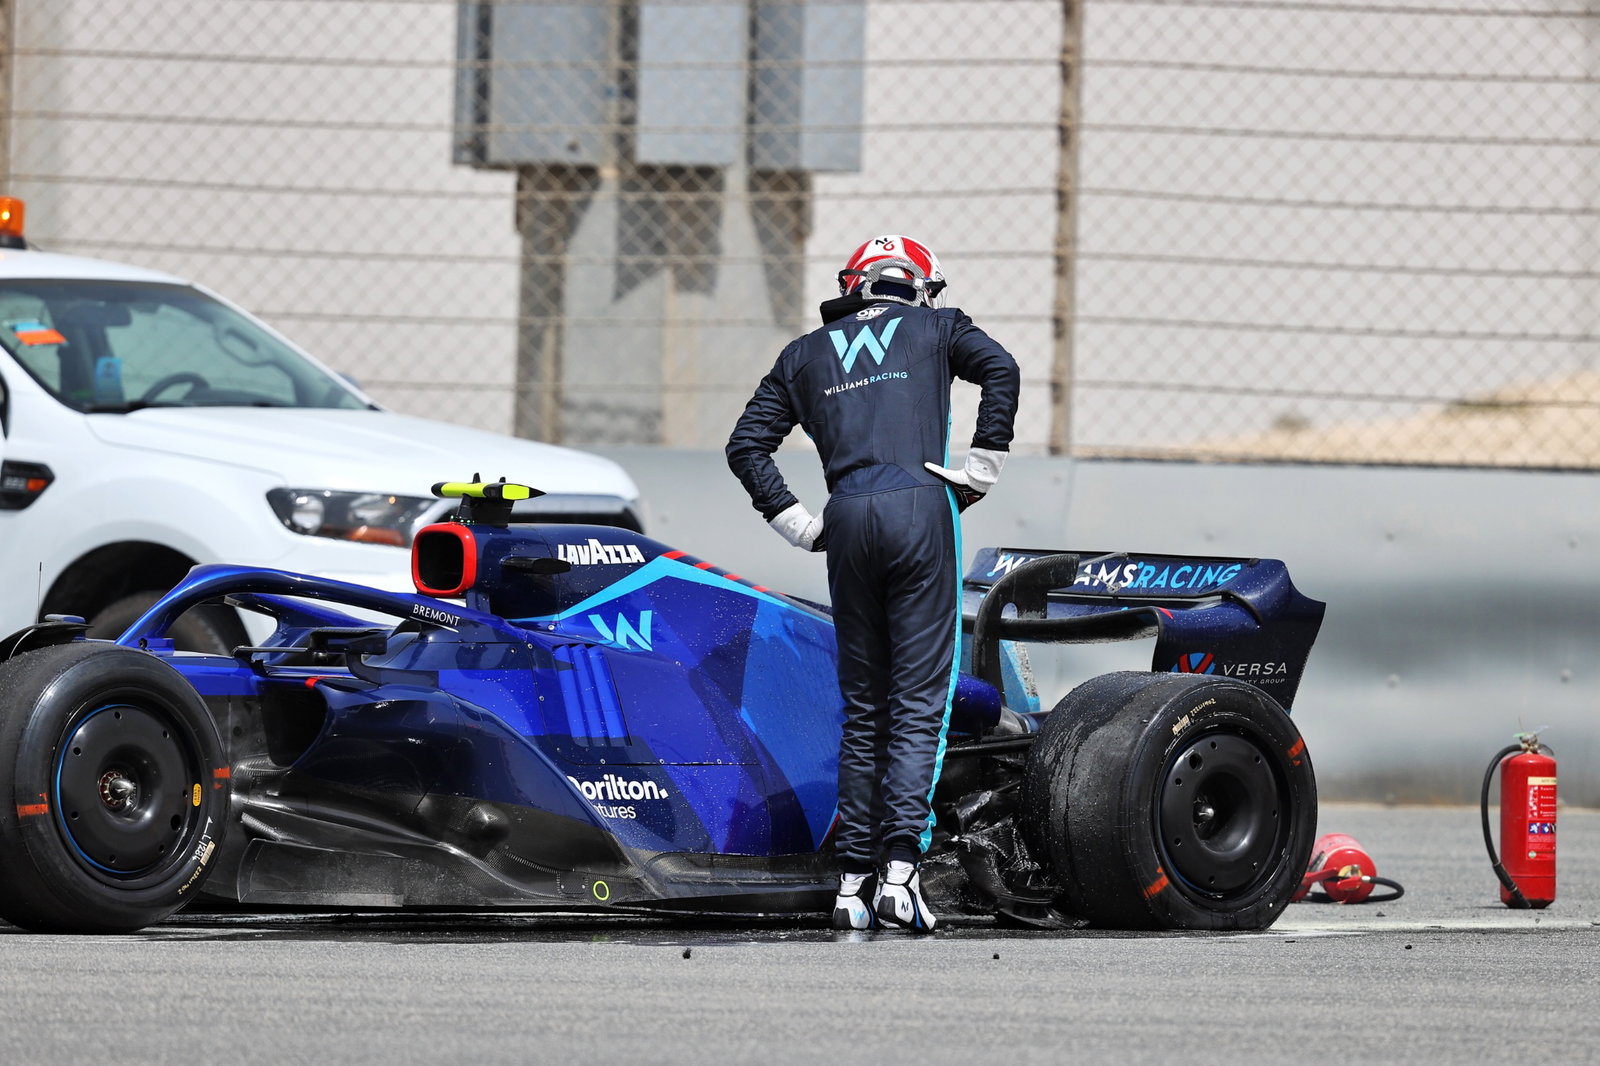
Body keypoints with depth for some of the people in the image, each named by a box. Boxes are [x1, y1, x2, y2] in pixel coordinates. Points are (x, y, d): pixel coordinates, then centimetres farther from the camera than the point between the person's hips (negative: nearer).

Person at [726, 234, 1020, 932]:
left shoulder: (805, 354, 24)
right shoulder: (934, 326, 17)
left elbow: (746, 447, 15)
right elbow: (1000, 368, -3)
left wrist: (796, 525, 14)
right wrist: (980, 470, 0)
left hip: (847, 523, 3)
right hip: (921, 508, -3)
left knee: (863, 709, 11)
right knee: (919, 703, -4)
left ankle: (852, 884, 8)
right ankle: (900, 871, -18)